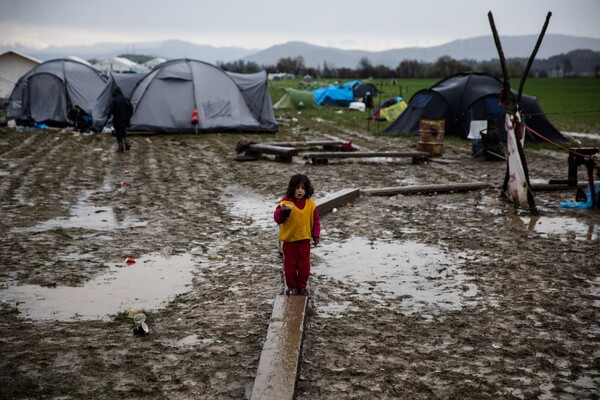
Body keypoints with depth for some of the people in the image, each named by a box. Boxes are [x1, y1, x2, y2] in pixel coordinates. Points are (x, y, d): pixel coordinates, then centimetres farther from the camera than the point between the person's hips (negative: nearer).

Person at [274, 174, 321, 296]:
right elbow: (277, 219, -21)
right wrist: (283, 211, -40)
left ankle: (302, 286, 25)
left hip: (304, 239, 2)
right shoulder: (285, 203, -13)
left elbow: (315, 220, 5)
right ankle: (292, 286, 22)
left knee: (304, 265, 9)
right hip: (289, 240, -2)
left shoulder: (310, 204, -3)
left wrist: (316, 235, -1)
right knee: (290, 264, 8)